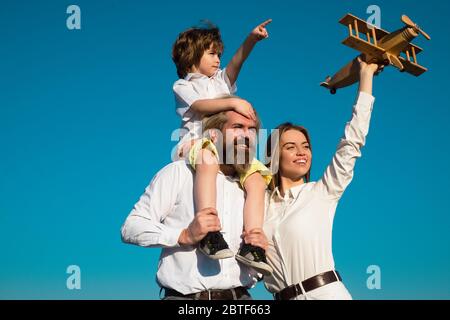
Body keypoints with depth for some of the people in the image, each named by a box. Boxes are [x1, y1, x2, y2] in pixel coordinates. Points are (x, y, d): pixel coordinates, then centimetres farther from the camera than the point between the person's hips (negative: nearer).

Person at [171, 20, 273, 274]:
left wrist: (251, 40, -6)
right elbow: (201, 106, -6)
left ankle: (252, 243, -29)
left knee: (257, 179, -20)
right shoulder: (183, 86, 14)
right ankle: (208, 232, -51)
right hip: (198, 143, -6)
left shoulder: (221, 80, 29)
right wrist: (233, 103, -16)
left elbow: (236, 65, 10)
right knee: (208, 161, -41)